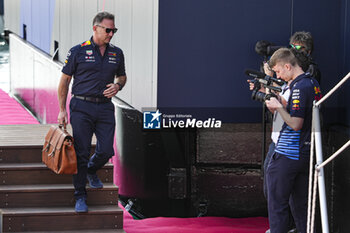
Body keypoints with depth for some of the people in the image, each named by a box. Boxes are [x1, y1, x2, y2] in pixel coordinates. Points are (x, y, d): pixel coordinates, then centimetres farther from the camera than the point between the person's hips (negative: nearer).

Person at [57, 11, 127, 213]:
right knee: (81, 153, -5)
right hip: (82, 107, -3)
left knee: (106, 151, -1)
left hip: (105, 108, 3)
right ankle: (80, 197, 4)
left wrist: (117, 85, -1)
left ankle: (91, 171, 34)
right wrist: (62, 110, 0)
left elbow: (122, 76, 24)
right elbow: (65, 80, 3)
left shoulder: (117, 54, 9)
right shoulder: (78, 52, -2)